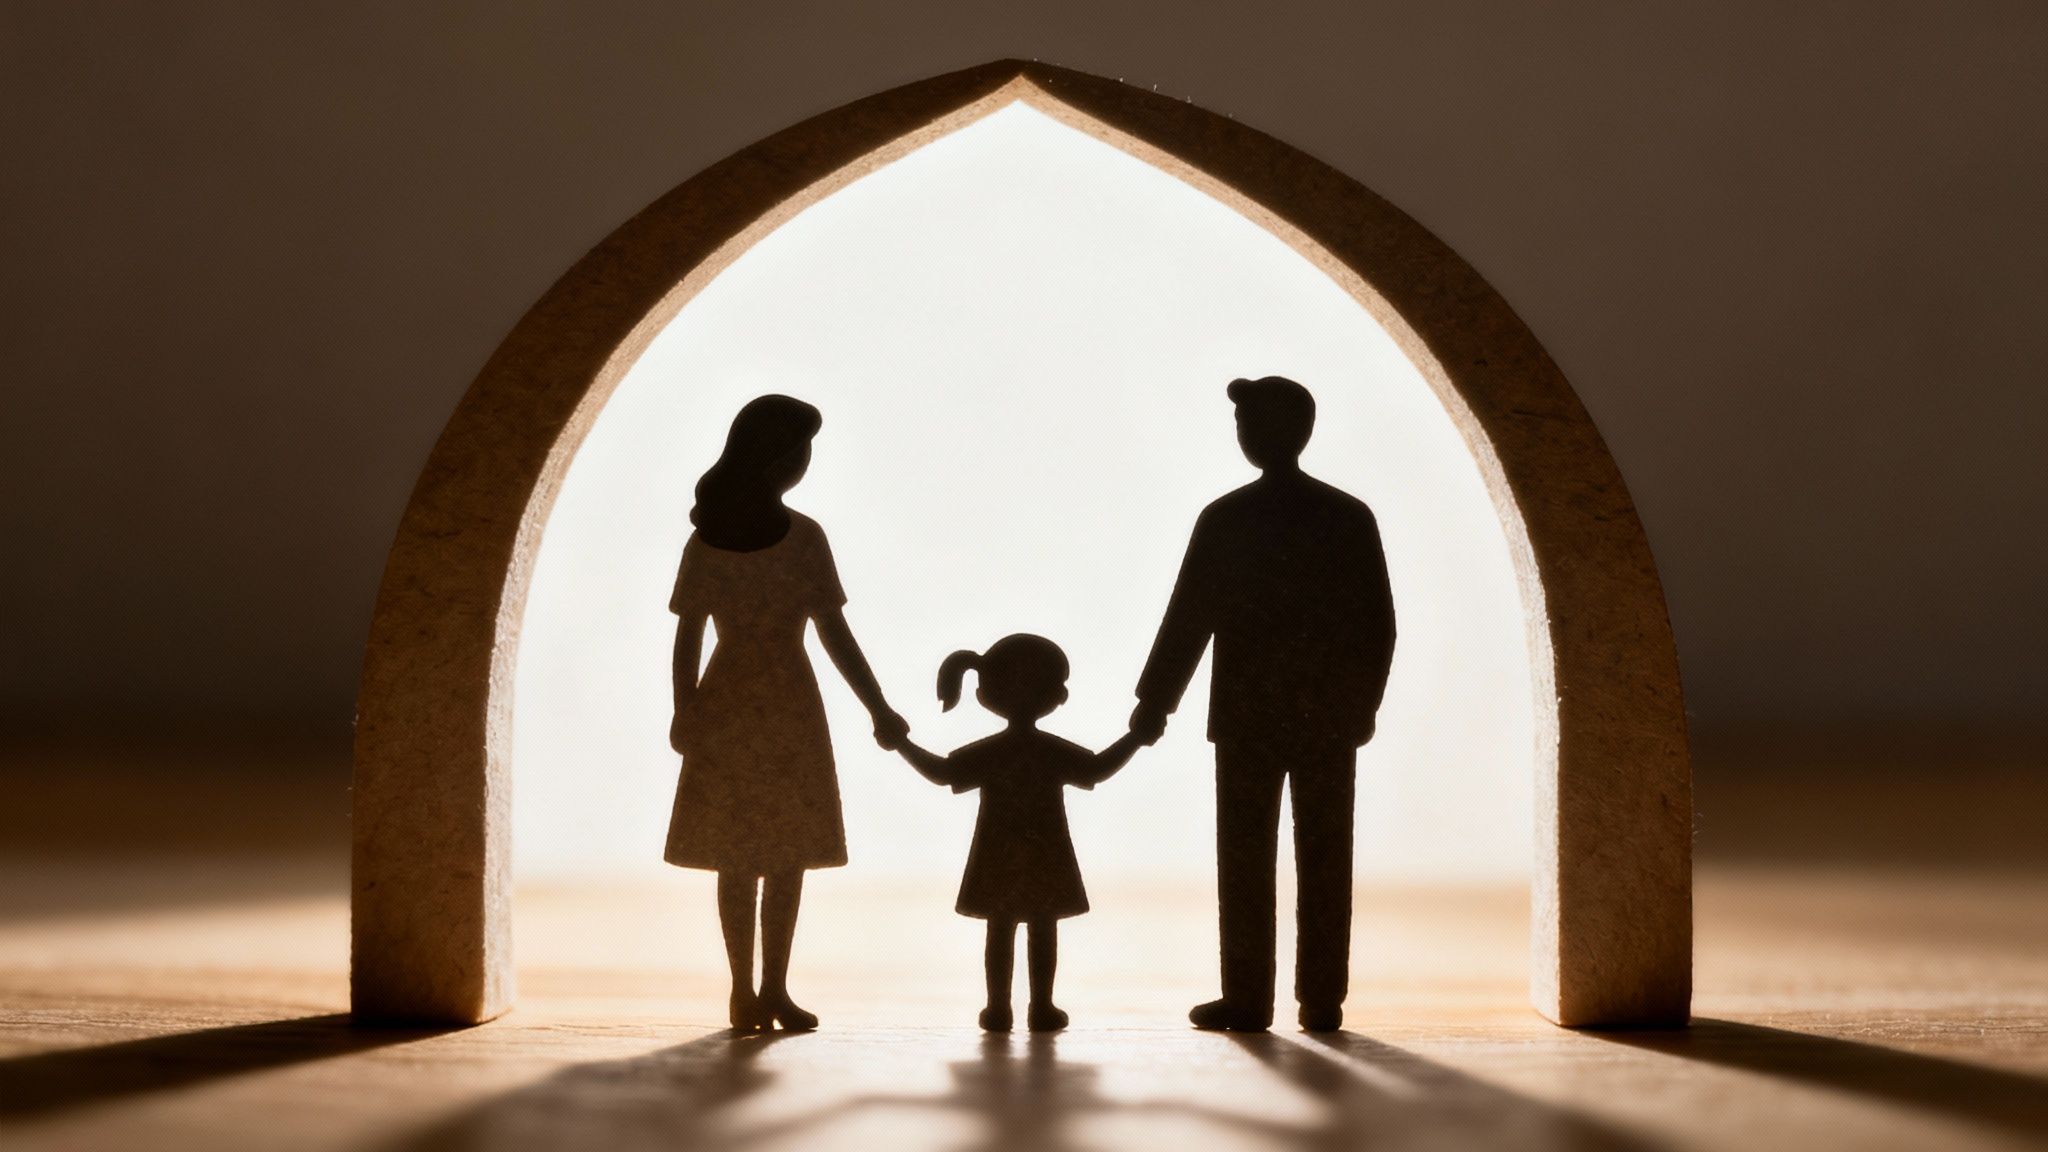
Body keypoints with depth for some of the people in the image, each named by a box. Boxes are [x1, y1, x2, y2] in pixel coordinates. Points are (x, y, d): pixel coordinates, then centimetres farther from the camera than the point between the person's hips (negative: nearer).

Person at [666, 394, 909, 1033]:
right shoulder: (803, 536, -12)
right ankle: (773, 989, 9)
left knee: (736, 859, 8)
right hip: (788, 704, -2)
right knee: (785, 855, 6)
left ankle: (746, 992, 11)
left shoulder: (706, 538, -3)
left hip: (725, 704, 2)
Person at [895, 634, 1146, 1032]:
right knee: (1043, 931, 3)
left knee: (1000, 931, 4)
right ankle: (1042, 1007, 2)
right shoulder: (1056, 753, -5)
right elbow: (1098, 769, 3)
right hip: (1045, 860, -1)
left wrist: (902, 744, 10)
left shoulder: (986, 753, -4)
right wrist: (1135, 737, 13)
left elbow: (941, 772, -1)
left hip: (997, 861, 1)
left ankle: (998, 1007, 4)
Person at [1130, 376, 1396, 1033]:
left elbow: (1188, 618, -5)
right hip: (1331, 714, 3)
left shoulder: (1226, 519, -7)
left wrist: (1154, 702, 4)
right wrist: (1363, 701, 16)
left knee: (1246, 857, 2)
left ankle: (1248, 1001, 2)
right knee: (1325, 859, 5)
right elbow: (1378, 624, 4)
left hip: (1248, 714, -2)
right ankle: (1322, 1002, 5)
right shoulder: (1351, 517, 1)